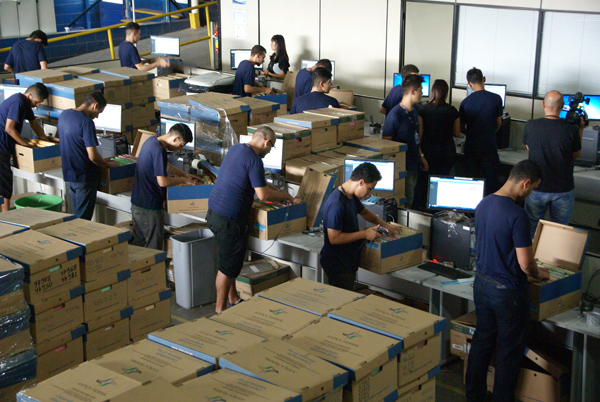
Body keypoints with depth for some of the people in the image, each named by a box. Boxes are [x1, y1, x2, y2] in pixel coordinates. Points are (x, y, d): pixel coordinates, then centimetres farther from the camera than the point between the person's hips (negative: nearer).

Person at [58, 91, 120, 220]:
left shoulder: (64, 115, 4)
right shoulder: (86, 122, -21)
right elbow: (93, 156, -25)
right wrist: (108, 165, -6)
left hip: (68, 174, 8)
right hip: (84, 177, -8)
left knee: (77, 214, 20)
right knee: (83, 219, 1)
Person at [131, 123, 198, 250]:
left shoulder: (152, 140, 8)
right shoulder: (158, 150, -23)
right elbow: (162, 181, -25)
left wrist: (184, 174, 24)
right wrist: (183, 180, -11)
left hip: (136, 203, 10)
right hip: (149, 207, -10)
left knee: (138, 242, 20)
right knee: (154, 246, 1)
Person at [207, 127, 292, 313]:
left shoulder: (236, 149, 12)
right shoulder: (254, 160, -18)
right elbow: (263, 195, -18)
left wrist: (277, 191, 24)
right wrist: (285, 196, -1)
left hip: (214, 212, 10)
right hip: (228, 219, -10)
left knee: (231, 260, 22)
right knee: (229, 266, 1)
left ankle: (233, 298, 35)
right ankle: (220, 309, 10)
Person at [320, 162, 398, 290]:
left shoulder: (351, 197, 5)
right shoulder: (337, 204, -27)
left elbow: (364, 212, 26)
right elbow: (334, 238, -28)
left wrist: (384, 225, 12)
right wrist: (364, 234, -21)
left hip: (348, 262, 10)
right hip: (338, 266, -10)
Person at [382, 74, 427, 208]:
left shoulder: (414, 111, 8)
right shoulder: (395, 114, -20)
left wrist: (421, 156, 23)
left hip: (413, 165, 9)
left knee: (410, 202, 17)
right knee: (403, 206, -1)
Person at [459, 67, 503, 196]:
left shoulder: (465, 102, -4)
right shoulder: (496, 99, -6)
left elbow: (461, 128, 3)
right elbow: (498, 124, 4)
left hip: (471, 148, 1)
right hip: (489, 148, -1)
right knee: (490, 185, 6)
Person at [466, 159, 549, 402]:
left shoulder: (483, 204, 0)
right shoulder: (517, 216, -25)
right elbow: (525, 264, -22)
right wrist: (538, 273, 1)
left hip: (482, 283, 8)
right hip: (507, 291, -8)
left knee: (482, 341, 20)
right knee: (509, 351, 9)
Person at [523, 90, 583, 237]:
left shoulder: (530, 126, -13)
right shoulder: (571, 129, -17)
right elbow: (575, 156, 0)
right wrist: (580, 129, 9)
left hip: (537, 188, 1)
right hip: (563, 189, -1)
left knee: (531, 226, 19)